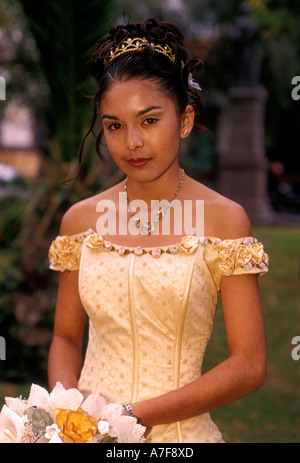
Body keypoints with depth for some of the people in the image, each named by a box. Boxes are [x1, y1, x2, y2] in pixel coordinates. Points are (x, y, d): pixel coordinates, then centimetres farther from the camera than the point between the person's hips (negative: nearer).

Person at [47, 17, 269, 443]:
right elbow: (66, 338, 10)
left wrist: (137, 415, -16)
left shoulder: (224, 219, -8)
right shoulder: (81, 220, 1)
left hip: (178, 431, -2)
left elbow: (249, 365, -11)